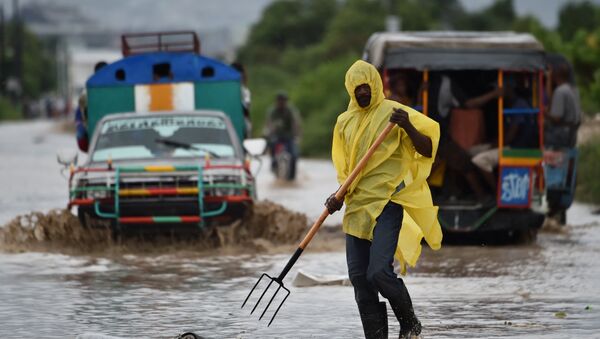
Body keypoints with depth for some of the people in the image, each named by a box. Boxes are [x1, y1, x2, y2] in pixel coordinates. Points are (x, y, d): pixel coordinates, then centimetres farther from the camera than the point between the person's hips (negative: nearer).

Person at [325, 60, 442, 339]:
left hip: (387, 203, -6)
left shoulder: (392, 112, -3)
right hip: (356, 206, 6)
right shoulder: (344, 122, 14)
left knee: (379, 272, -18)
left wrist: (408, 127, -25)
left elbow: (427, 150, -8)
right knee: (359, 277, 1)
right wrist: (338, 196, 5)